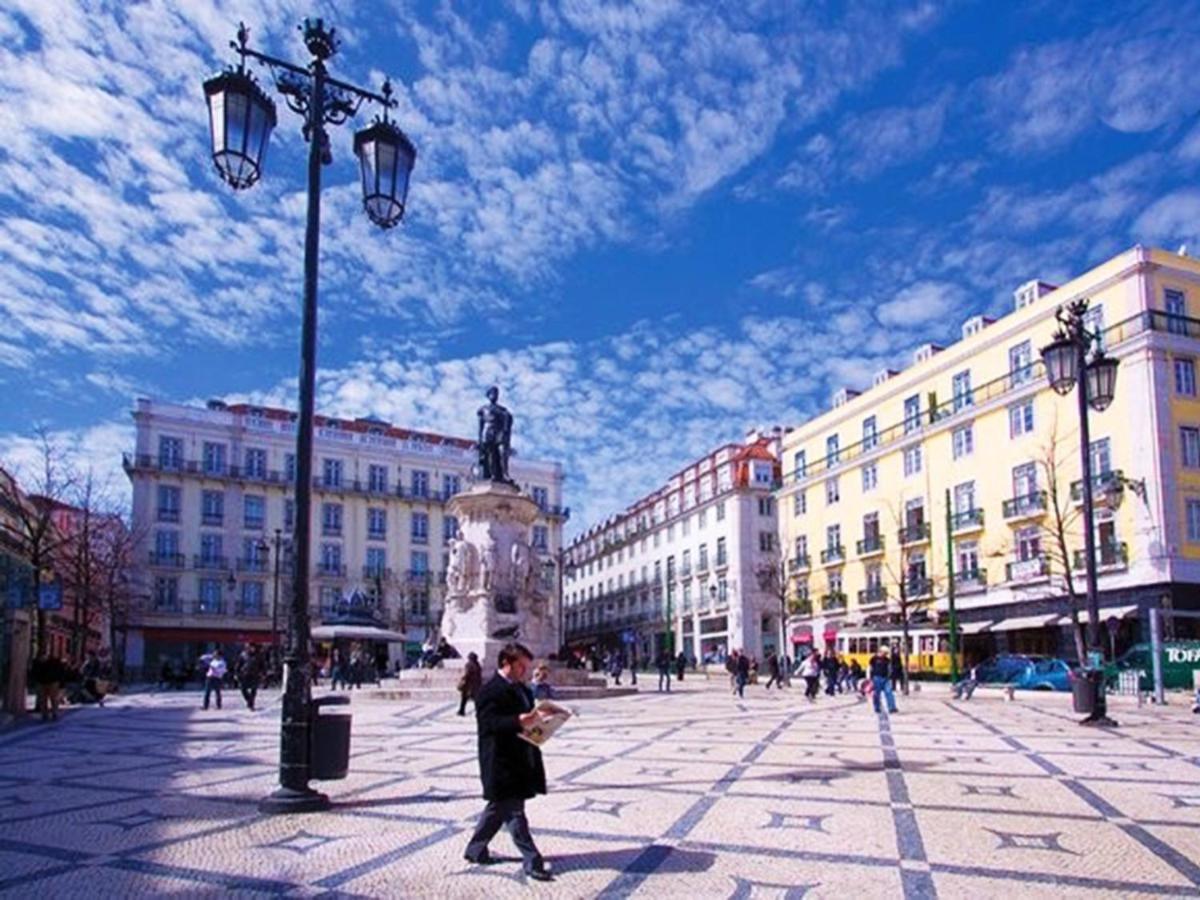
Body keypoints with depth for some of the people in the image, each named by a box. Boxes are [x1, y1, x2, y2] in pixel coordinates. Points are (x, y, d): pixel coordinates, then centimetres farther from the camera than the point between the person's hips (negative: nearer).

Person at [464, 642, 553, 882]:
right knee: (514, 812, -2)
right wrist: (519, 721, -38)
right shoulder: (490, 691, -15)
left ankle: (475, 850, 34)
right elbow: (489, 723, -25)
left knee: (499, 808, 19)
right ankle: (533, 862, 3)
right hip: (502, 762, -10)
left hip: (520, 761, 10)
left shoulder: (521, 689, 14)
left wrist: (538, 719, -1)